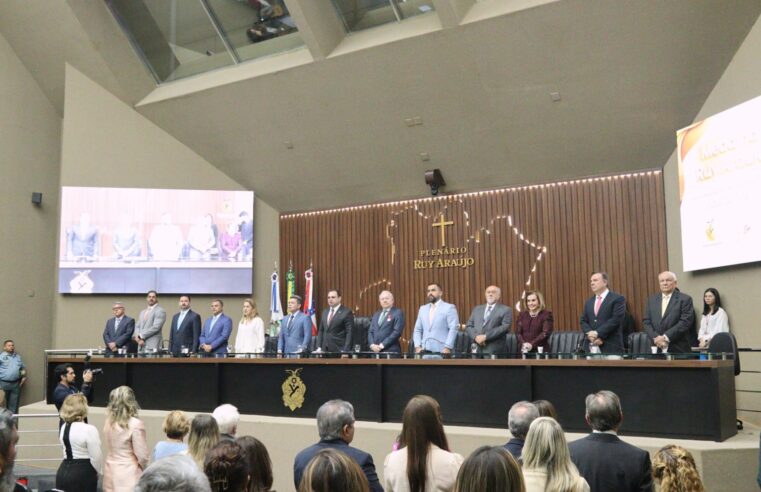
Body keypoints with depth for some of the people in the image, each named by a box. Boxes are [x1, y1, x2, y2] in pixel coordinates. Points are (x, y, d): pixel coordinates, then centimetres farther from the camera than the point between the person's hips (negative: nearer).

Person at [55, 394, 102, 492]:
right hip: (83, 474, -7)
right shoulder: (89, 429, -17)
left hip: (64, 471, 7)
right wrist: (96, 471, 5)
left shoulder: (63, 428, 8)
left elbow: (68, 451, 12)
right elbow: (96, 457, -15)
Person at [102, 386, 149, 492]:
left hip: (111, 474, 7)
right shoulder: (135, 424, -18)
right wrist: (146, 471, 4)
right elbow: (142, 455, -13)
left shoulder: (109, 422, 1)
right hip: (129, 476, -6)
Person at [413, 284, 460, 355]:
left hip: (442, 351, -5)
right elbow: (417, 330, 17)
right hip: (425, 350, 5)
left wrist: (447, 348, -16)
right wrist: (417, 346, 2)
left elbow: (453, 329, -8)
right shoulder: (423, 309, 18)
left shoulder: (449, 308, 1)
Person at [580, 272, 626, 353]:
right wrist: (590, 334, -7)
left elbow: (616, 320, -11)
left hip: (611, 347, -5)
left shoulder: (617, 299, -1)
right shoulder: (589, 302, 19)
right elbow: (583, 321, 14)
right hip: (591, 347, 5)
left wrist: (597, 333, -15)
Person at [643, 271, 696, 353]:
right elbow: (646, 322, 8)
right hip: (657, 348, 4)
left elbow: (685, 322, -11)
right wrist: (656, 338, -9)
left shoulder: (685, 299, -1)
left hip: (678, 349, -3)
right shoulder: (652, 300, 13)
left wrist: (666, 337, -16)